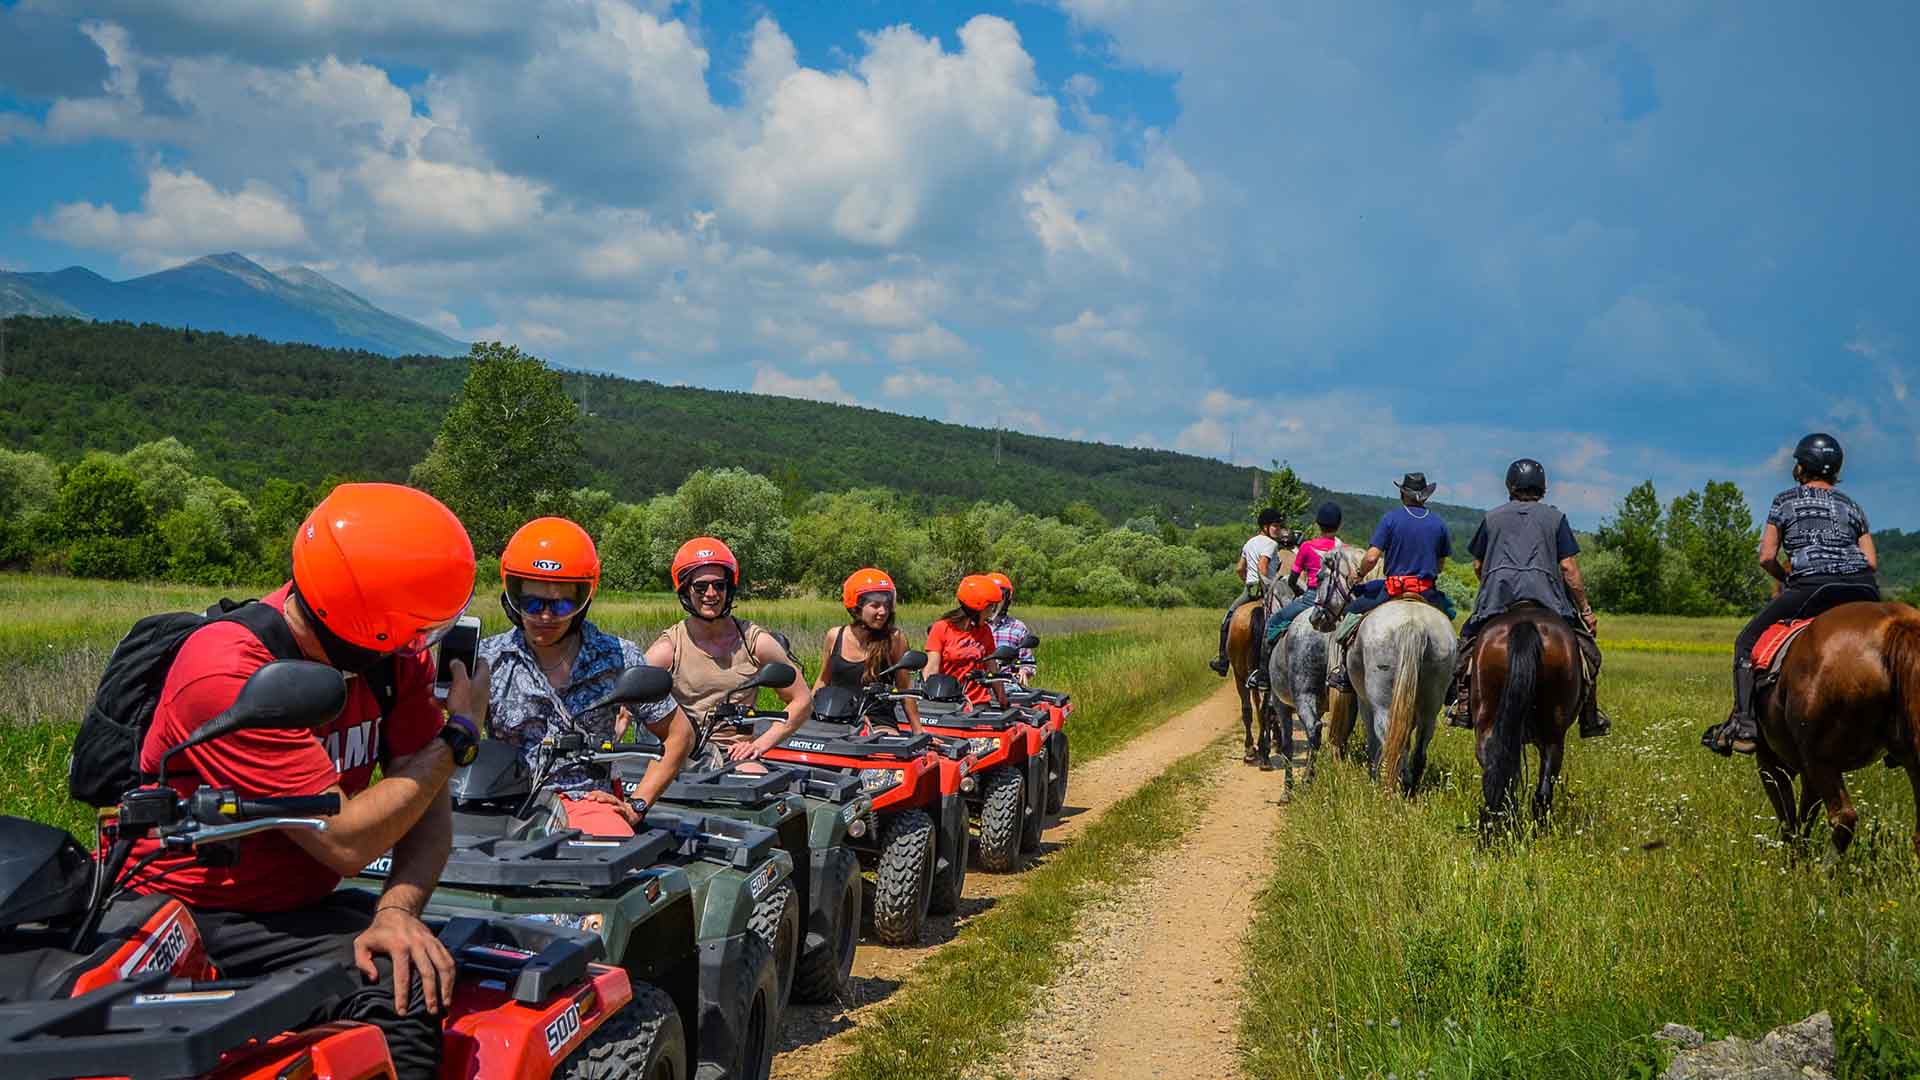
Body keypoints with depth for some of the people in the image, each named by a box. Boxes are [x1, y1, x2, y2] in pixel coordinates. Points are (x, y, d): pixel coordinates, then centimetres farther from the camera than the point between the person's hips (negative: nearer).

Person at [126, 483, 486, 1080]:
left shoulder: (396, 658, -2)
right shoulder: (226, 674, -24)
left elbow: (426, 804, -2)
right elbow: (345, 840, -23)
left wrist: (397, 909, -21)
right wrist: (459, 736, -14)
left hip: (297, 907, 5)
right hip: (195, 918, -5)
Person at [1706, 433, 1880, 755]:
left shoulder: (1786, 501, 11)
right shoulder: (1851, 505, 22)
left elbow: (1766, 557, 5)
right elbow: (1872, 561, 13)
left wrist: (1786, 580, 23)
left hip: (1812, 587, -4)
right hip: (1864, 590, 5)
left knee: (1747, 641, 7)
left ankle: (1744, 723, -8)